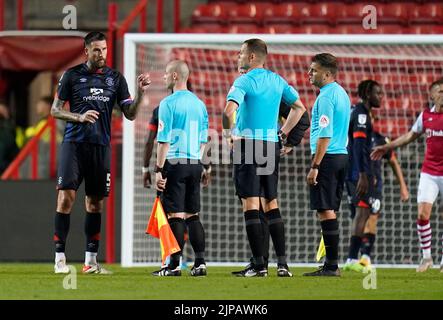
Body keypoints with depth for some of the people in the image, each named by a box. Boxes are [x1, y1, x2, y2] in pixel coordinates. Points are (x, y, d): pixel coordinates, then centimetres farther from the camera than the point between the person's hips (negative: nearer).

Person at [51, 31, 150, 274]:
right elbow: (55, 110, 4)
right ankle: (60, 258, -7)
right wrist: (79, 117, -12)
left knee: (95, 203, 4)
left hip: (101, 145, 3)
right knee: (66, 197, -11)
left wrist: (140, 92, -8)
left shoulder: (115, 78, 9)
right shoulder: (72, 75, 2)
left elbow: (130, 114, 8)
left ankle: (90, 261, 9)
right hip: (74, 143, -3)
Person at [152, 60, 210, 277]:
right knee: (193, 215, 10)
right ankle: (200, 262, 5)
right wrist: (204, 167, 21)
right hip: (195, 163, 6)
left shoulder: (168, 103, -8)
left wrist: (158, 169, -11)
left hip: (175, 163, -6)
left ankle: (174, 264, -5)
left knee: (175, 215, -5)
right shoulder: (199, 104, 12)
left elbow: (164, 140, -12)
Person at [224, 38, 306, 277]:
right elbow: (299, 107, 20)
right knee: (271, 205, 12)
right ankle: (282, 263, 7)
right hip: (271, 146, 6)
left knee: (250, 206, -4)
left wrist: (232, 131, -10)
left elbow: (230, 109, -25)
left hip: (248, 144, -6)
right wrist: (283, 133, 20)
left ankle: (259, 265, -8)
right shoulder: (277, 81, 11)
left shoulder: (244, 81, -9)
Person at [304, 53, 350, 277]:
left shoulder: (326, 97, -13)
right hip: (341, 156, 10)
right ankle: (331, 264, 12)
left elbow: (325, 135, -19)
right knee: (330, 211, 11)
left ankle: (331, 265, -12)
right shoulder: (341, 94, 17)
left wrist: (314, 166, -20)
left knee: (325, 211, -9)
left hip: (327, 157, -10)